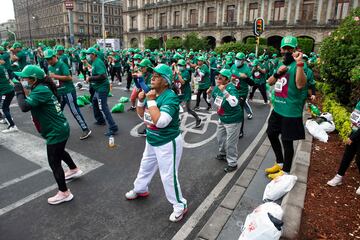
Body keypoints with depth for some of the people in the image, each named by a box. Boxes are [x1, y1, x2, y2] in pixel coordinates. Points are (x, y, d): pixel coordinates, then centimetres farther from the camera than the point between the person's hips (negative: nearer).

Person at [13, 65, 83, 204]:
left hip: (56, 132, -10)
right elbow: (28, 104, 12)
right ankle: (74, 170, 56)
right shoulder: (42, 88, 7)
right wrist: (22, 91, 0)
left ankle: (64, 193, 17)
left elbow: (24, 107, -31)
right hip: (61, 129, 10)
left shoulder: (40, 90, -22)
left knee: (54, 163, 2)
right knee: (60, 152, 33)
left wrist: (19, 91, -17)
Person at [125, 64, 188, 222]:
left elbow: (160, 121, -36)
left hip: (168, 143, -9)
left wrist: (151, 100, -30)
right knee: (145, 166, 27)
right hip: (152, 141, 9)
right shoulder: (153, 93, 0)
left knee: (168, 176, 1)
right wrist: (141, 101, -8)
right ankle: (140, 189, 55)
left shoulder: (170, 97, -25)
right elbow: (141, 115, 10)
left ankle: (180, 206, 23)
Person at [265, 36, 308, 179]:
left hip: (290, 111, -9)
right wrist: (277, 73, -5)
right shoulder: (281, 64, 11)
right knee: (272, 134, 20)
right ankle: (279, 163, 41)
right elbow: (270, 82, 14)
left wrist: (299, 63, -36)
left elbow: (300, 85, -29)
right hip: (277, 108, 9)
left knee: (287, 141, 3)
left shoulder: (297, 65, -14)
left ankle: (285, 172, 23)